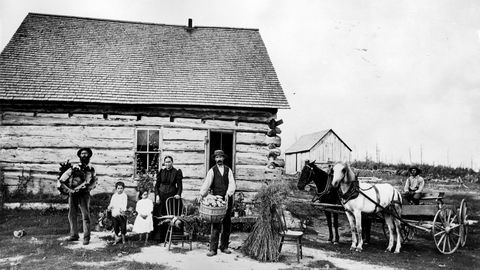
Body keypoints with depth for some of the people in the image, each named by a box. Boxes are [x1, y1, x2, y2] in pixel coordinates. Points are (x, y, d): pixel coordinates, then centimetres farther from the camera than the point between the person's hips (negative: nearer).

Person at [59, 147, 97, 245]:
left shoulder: (91, 169, 8)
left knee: (85, 216, -7)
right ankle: (74, 235, 19)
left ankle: (86, 237, -5)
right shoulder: (74, 168, 5)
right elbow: (61, 180, 5)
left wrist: (88, 187, -7)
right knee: (72, 215, 7)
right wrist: (69, 190, -5)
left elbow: (94, 181, 11)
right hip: (73, 194, 2)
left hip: (84, 194, -1)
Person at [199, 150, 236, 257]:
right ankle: (213, 249, -5)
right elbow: (207, 183, -7)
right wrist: (202, 194, -22)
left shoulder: (228, 170, 11)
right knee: (216, 225, -7)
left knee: (227, 223, 7)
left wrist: (228, 193, -17)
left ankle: (224, 246, 17)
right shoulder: (212, 171, 5)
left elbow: (232, 184, 0)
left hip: (228, 199, 3)